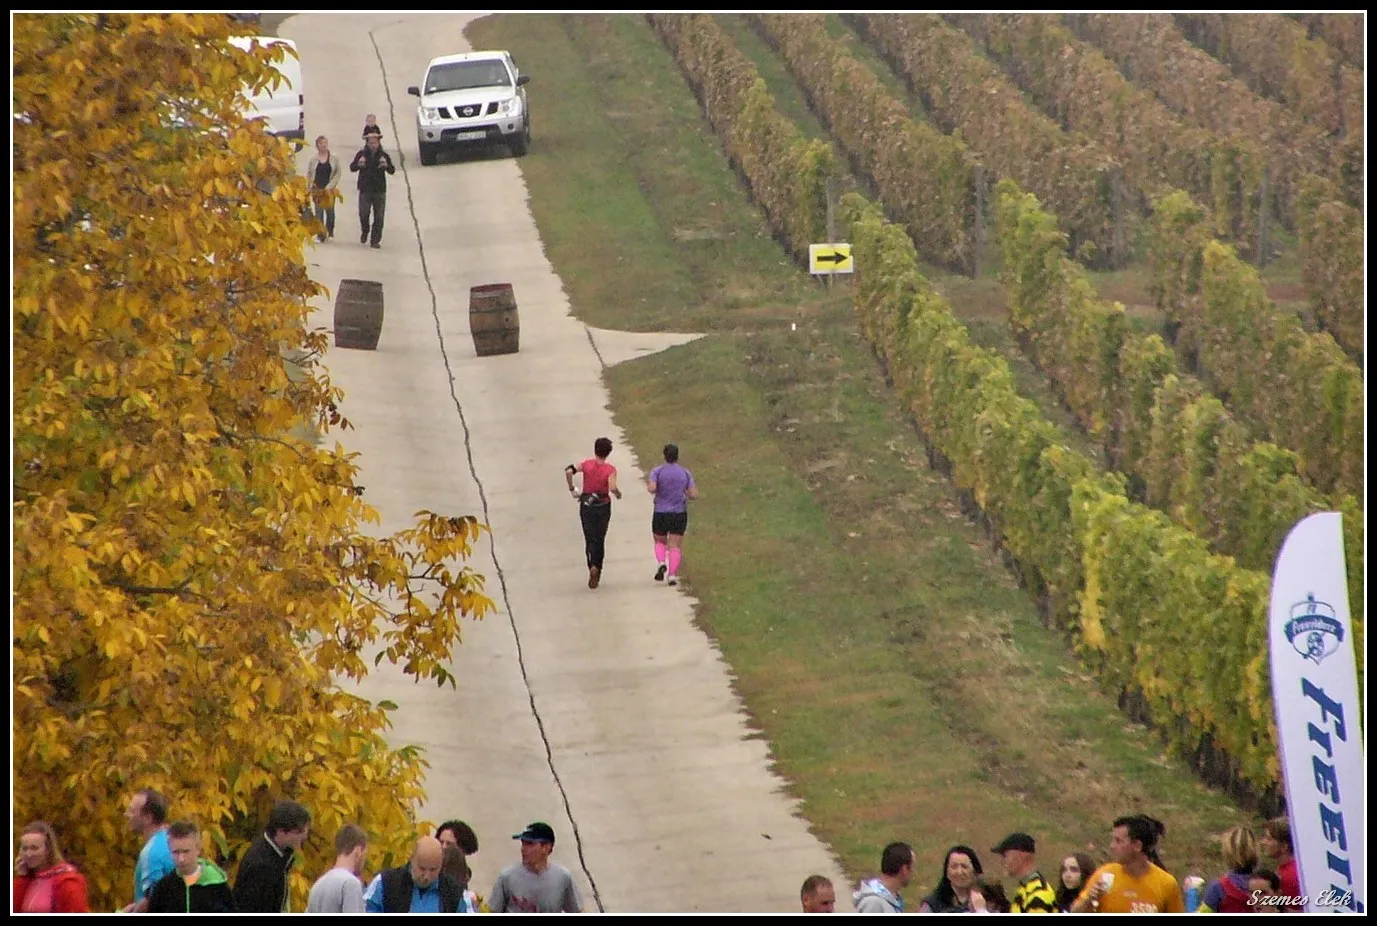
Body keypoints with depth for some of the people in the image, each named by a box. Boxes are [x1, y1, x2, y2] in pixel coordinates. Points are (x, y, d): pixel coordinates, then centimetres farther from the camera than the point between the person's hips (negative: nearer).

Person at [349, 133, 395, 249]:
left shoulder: (384, 156, 2)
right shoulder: (362, 154, 1)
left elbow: (392, 170, -5)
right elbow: (352, 168, -5)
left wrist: (386, 166, -27)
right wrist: (358, 164, -27)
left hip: (380, 191, 1)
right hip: (365, 190, -1)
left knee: (379, 216, 0)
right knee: (363, 213, -5)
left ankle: (375, 240, 8)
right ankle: (365, 231, 25)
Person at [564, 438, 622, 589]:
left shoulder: (587, 464, -5)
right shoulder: (610, 470, -10)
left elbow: (569, 471, -17)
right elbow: (612, 488, -25)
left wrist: (572, 490, -6)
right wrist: (618, 494, -2)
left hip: (586, 504, 0)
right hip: (603, 506, 0)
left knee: (590, 539, 2)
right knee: (600, 540, 15)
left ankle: (593, 567, -21)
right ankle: (597, 569, 18)